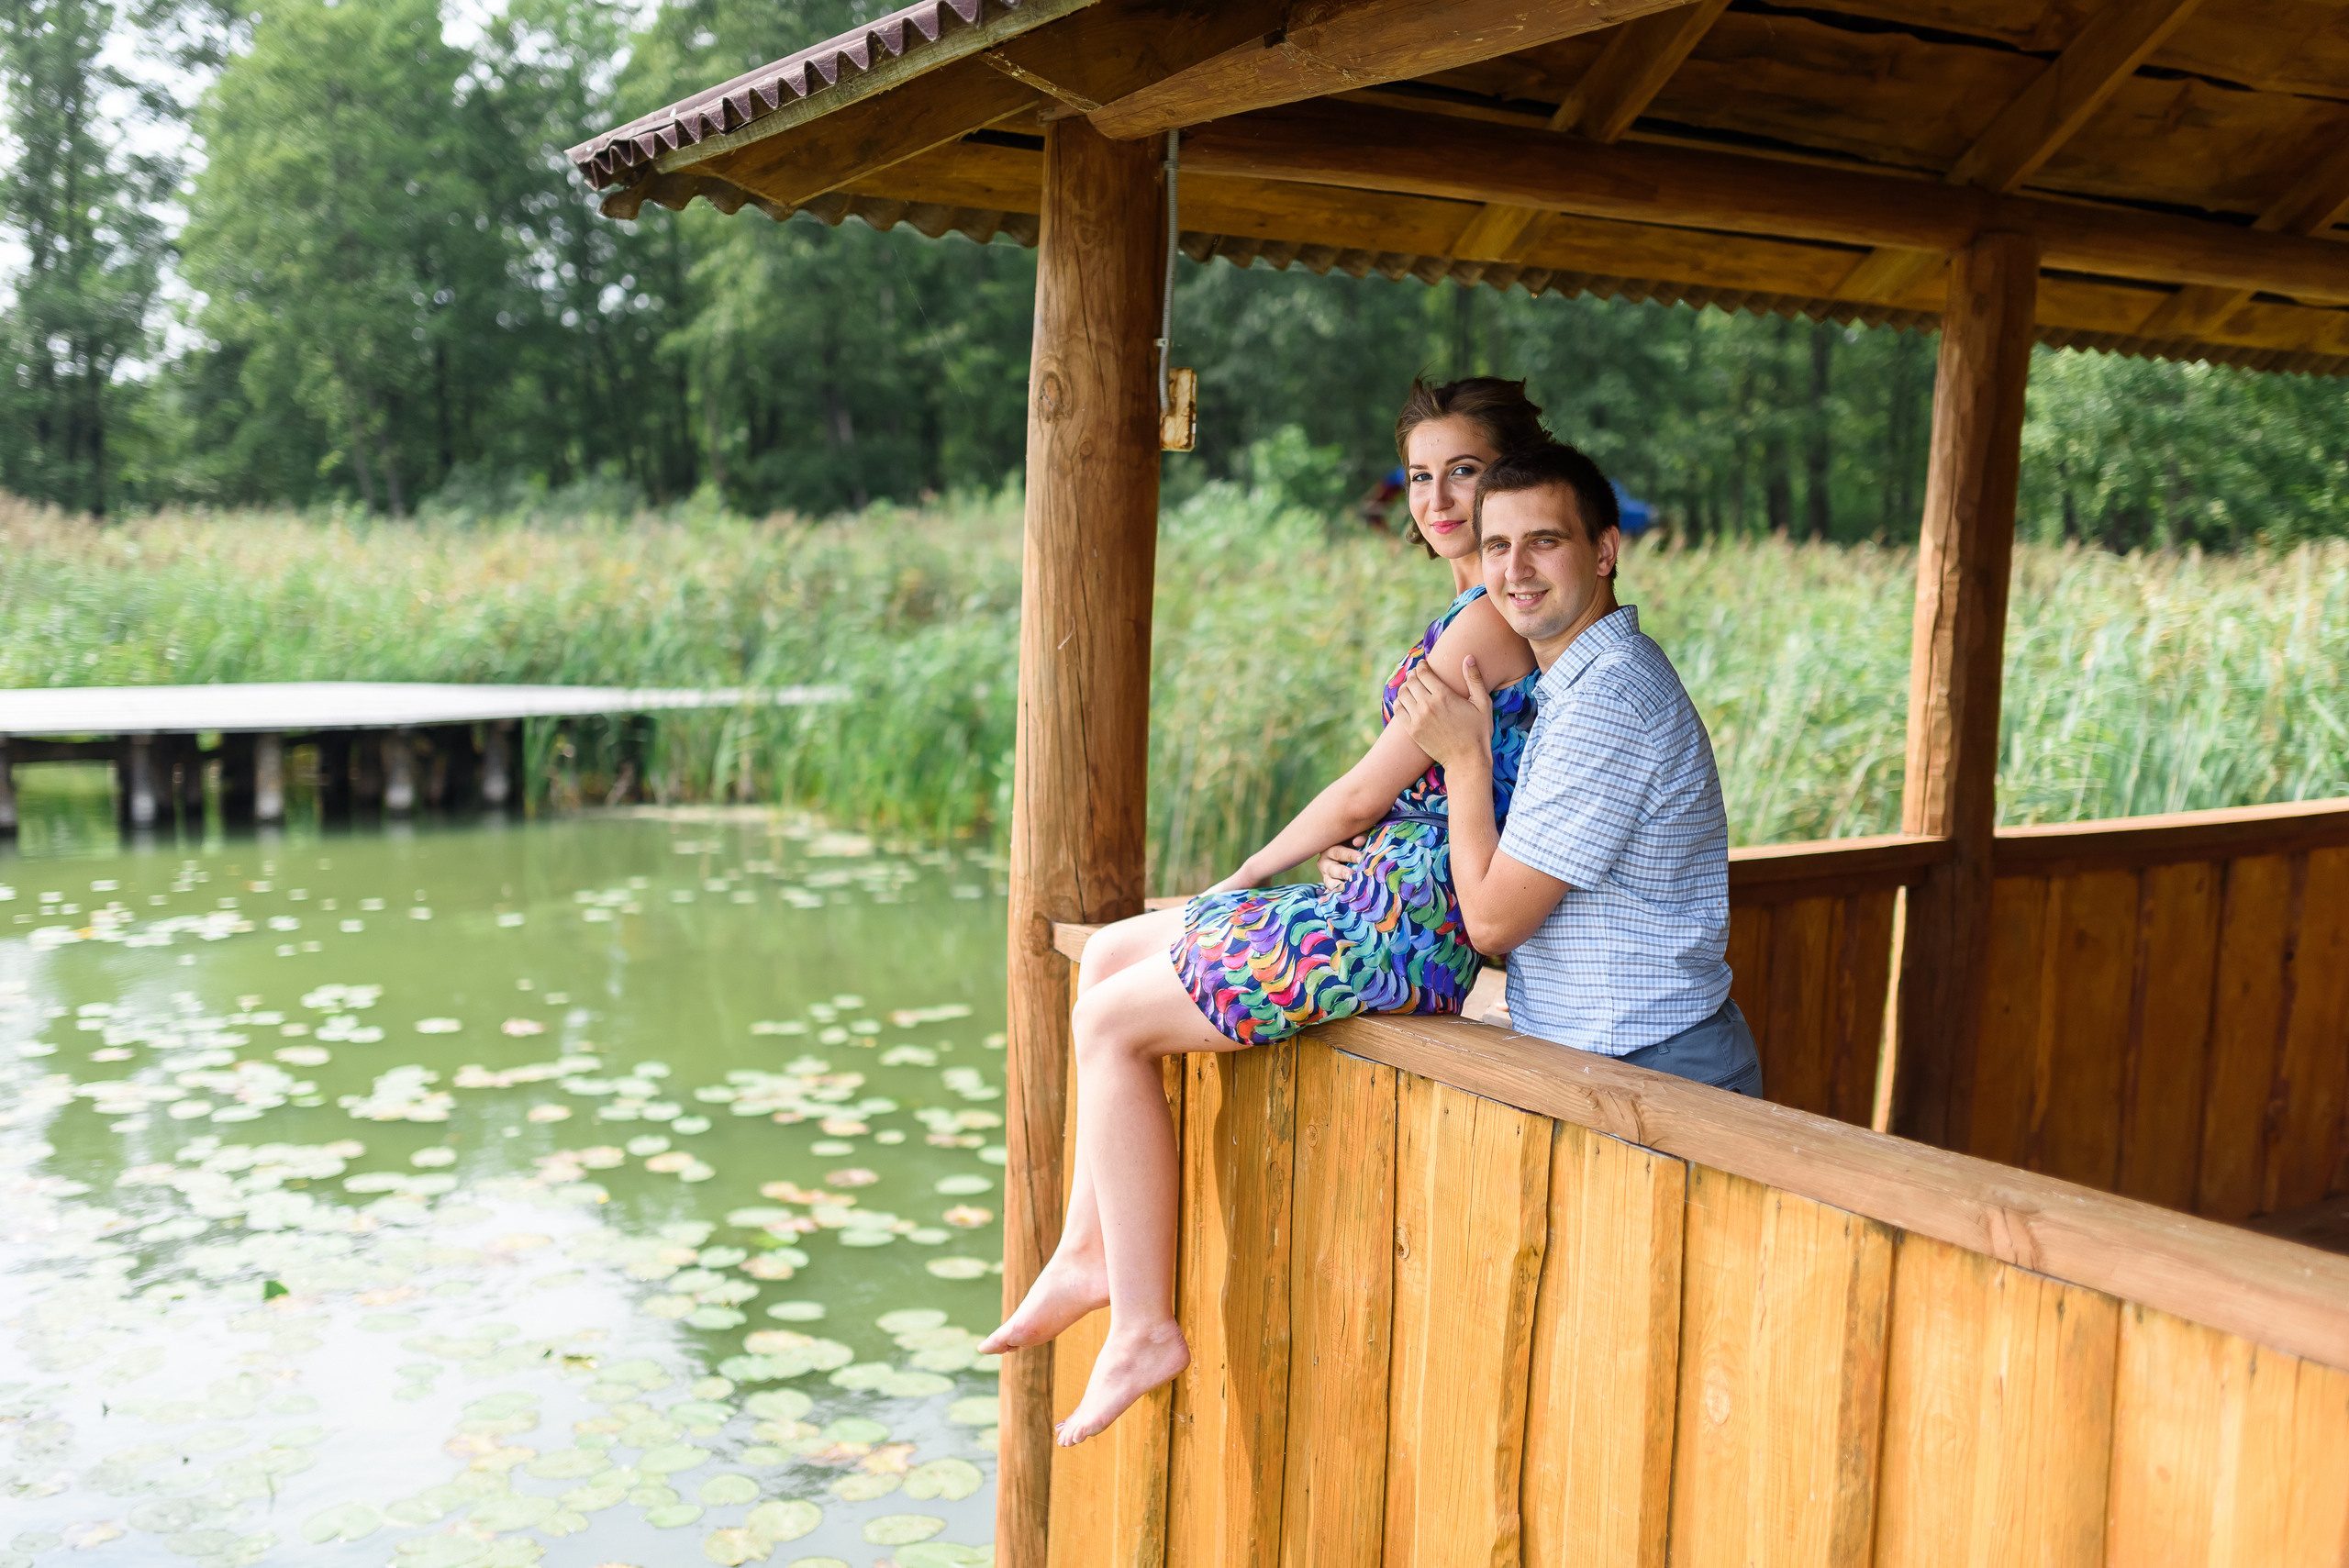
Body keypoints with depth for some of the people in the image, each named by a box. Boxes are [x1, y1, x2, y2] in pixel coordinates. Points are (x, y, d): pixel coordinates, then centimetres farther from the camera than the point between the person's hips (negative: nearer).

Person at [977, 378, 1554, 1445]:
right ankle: (1091, 1252, 15)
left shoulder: (1487, 620, -15)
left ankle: (1142, 1324, 0)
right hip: (1394, 902, 11)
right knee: (1108, 953, 15)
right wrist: (1254, 887, 10)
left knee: (1111, 1022, -5)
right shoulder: (1496, 613, 15)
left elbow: (1366, 796, -13)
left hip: (1405, 919, -11)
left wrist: (1246, 877, 2)